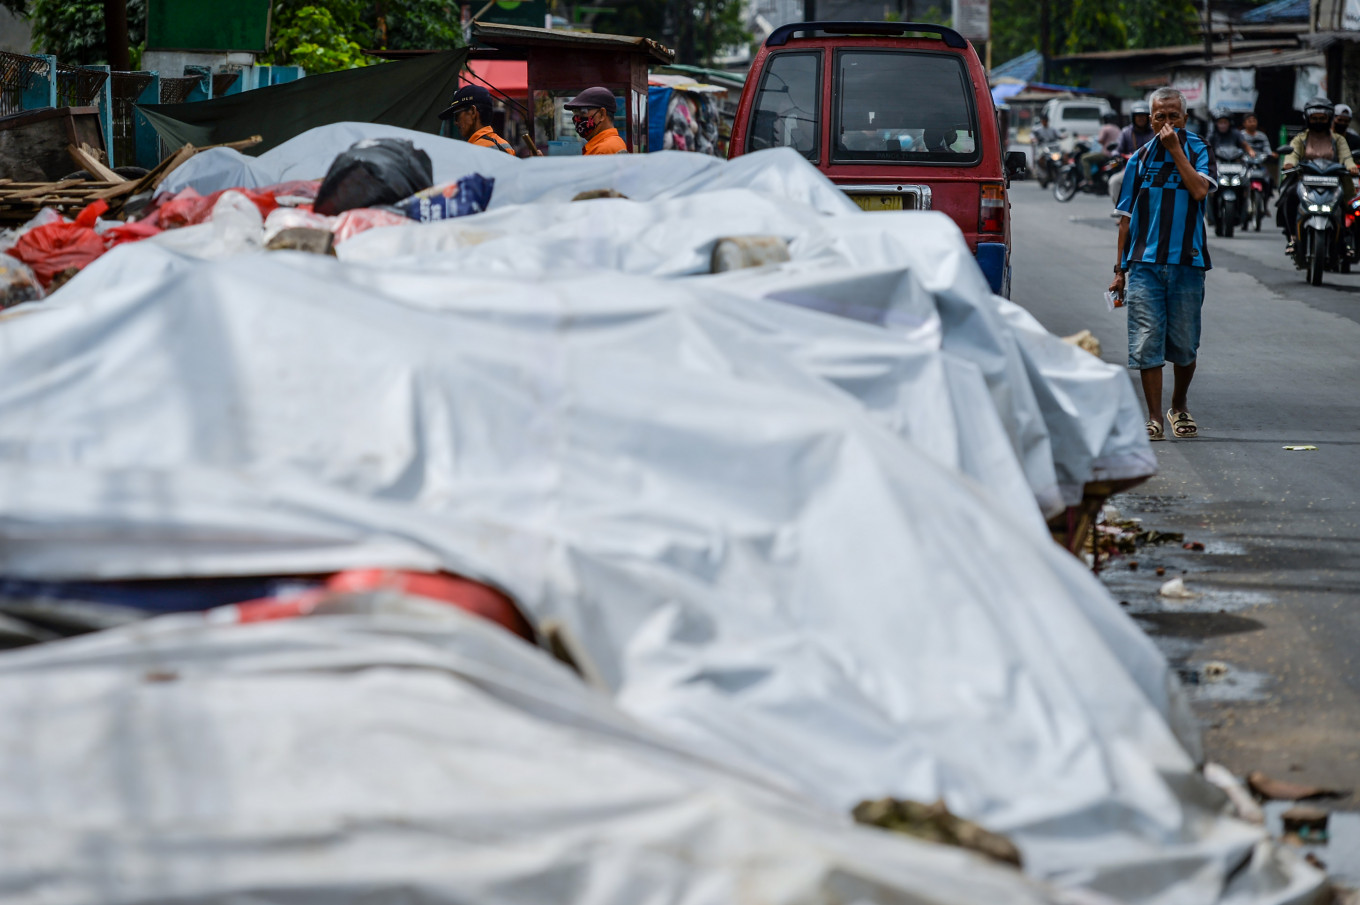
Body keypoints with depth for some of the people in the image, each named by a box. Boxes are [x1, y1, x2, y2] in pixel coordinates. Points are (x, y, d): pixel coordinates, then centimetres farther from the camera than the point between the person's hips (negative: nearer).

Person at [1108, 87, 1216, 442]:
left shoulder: (1199, 151, 5)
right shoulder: (1140, 159, 11)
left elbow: (1199, 190, -15)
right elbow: (1126, 217, 13)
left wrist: (1176, 149, -12)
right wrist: (1120, 269, 10)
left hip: (1186, 262, -1)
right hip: (1144, 263, 1)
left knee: (1184, 346, 6)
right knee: (1146, 342, -7)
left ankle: (1179, 406, 28)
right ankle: (1154, 418, -3)